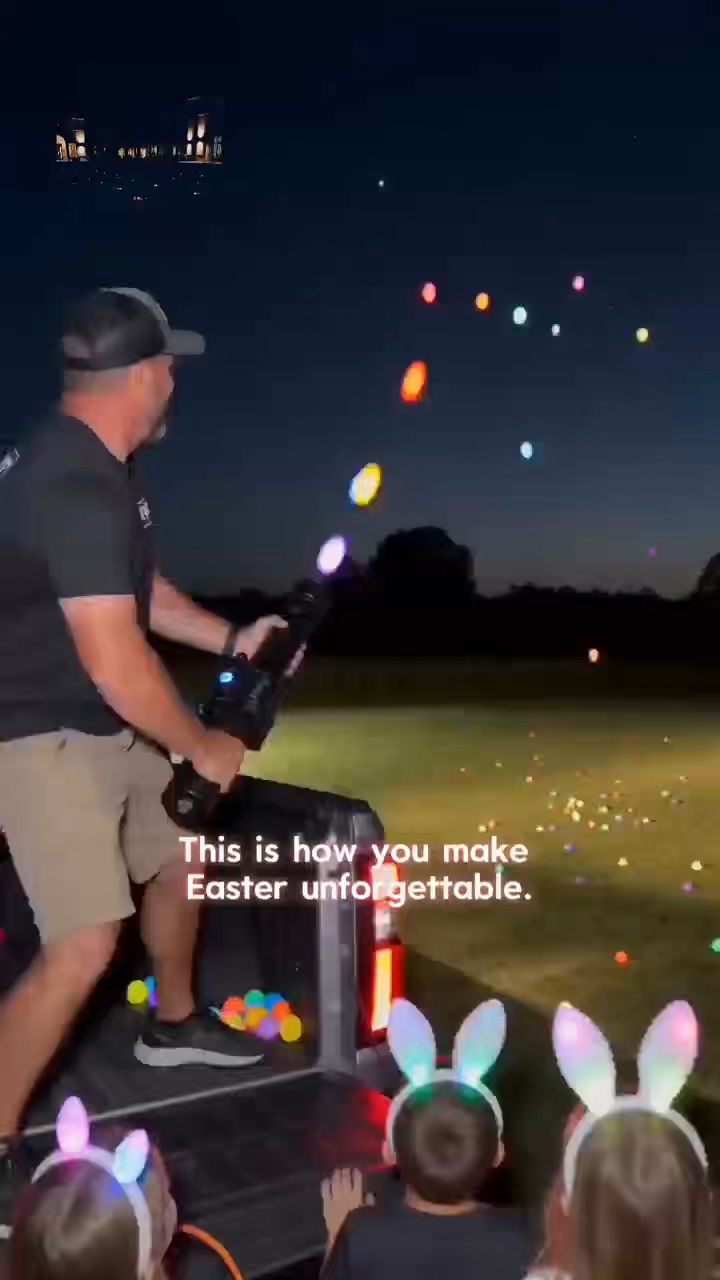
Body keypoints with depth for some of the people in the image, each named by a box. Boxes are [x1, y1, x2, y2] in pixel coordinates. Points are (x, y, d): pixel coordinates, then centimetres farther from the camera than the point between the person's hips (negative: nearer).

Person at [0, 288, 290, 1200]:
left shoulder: (98, 468, 5)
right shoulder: (73, 487, -28)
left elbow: (138, 591, 18)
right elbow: (115, 661, -31)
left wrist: (232, 640, 13)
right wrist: (204, 747, -17)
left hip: (109, 730, 10)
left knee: (176, 860, 23)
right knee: (84, 947, -15)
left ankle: (174, 1024, 47)